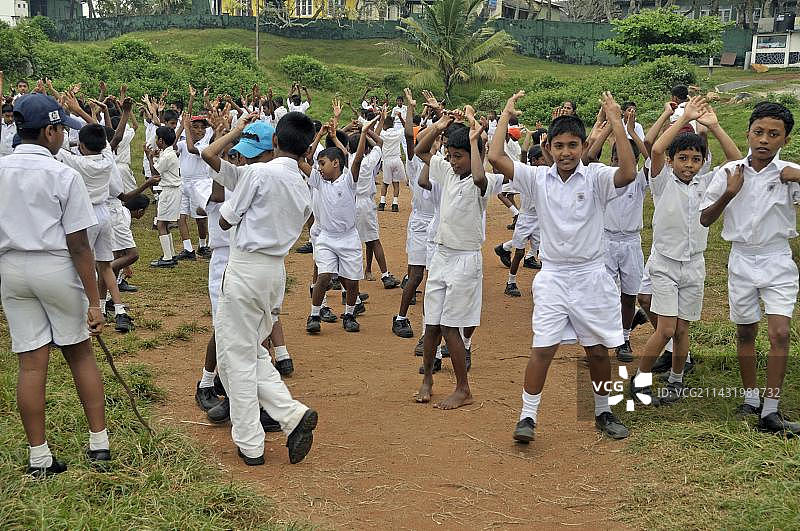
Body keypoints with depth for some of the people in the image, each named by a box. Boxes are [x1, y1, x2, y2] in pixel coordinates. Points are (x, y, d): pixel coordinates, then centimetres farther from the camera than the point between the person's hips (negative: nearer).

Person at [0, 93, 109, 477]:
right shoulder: (64, 176, -12)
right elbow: (78, 245, -13)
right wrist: (94, 301, -10)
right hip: (56, 267, -3)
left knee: (31, 361, 6)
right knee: (79, 353, 11)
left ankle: (39, 458, 11)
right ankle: (99, 443, 16)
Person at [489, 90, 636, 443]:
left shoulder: (595, 177, -6)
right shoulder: (538, 178, -1)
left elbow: (628, 173, -27)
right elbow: (496, 157, -10)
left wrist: (615, 121, -26)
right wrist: (506, 114, -5)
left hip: (591, 276, 0)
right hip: (552, 277, 0)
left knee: (598, 349, 11)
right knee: (542, 348, -4)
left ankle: (603, 413, 29)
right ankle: (527, 417, 5)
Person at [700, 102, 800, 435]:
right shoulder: (728, 173, -4)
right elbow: (705, 219, 0)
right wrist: (729, 194, -15)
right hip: (741, 260, 2)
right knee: (745, 333, 12)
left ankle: (770, 412, -6)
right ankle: (751, 398, 27)